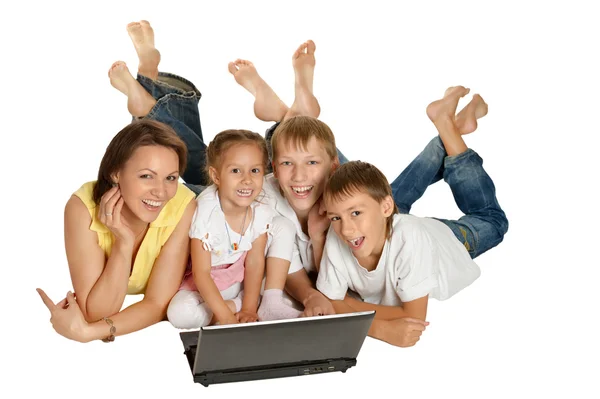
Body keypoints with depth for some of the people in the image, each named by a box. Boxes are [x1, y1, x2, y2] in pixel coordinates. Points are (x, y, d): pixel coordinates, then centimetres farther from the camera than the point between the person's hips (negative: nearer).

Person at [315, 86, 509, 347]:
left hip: (448, 238, -2)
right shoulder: (336, 240, -40)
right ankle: (447, 134, 36)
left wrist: (347, 305, -45)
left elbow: (415, 316, -44)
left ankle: (448, 126, 27)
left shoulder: (408, 238, -50)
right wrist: (378, 327, -49)